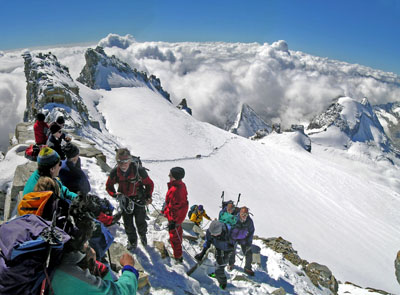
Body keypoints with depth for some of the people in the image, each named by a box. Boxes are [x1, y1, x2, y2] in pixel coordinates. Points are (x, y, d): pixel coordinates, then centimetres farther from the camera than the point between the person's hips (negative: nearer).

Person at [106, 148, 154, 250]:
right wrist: (116, 195, -17)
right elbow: (109, 186, -1)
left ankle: (143, 235, 45)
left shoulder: (139, 170, -26)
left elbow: (149, 184, -10)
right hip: (124, 200, 2)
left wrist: (148, 197, -18)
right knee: (128, 224, 11)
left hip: (139, 200, -2)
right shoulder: (114, 173, -18)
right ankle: (132, 241, 38)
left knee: (140, 221, 12)